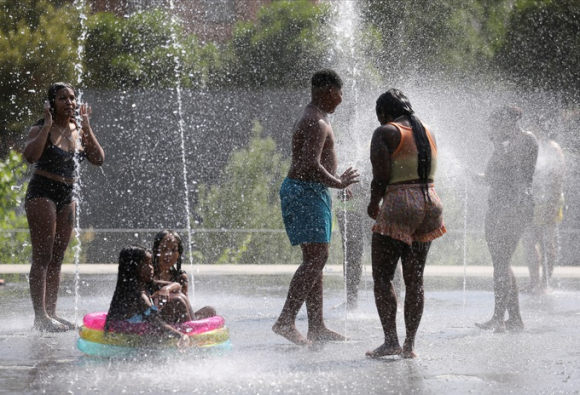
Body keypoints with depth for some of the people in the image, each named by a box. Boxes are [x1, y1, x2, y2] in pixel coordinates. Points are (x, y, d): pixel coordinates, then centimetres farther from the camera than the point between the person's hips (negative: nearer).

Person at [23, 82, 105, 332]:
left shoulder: (78, 131, 10)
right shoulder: (41, 130, -9)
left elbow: (98, 159, 1)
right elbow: (30, 155, -27)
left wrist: (86, 128, -5)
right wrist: (47, 125, -24)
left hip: (67, 197, 7)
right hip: (42, 193, -7)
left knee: (56, 259, 9)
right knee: (42, 257, -9)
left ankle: (51, 312, 13)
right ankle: (40, 316, -11)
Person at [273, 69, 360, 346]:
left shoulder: (312, 119, 20)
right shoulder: (316, 123, -16)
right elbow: (311, 165, -26)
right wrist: (339, 183, -14)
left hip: (310, 192, 11)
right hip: (306, 192, -11)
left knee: (315, 259, 12)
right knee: (316, 257, -16)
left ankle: (317, 327, 14)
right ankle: (286, 321, -23)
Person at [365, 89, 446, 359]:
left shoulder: (385, 133, -6)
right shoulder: (427, 133, 15)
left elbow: (381, 177, -12)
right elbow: (427, 174, 15)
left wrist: (373, 205, 5)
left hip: (399, 205, -7)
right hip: (430, 203, 7)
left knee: (382, 276, -2)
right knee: (414, 278, 9)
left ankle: (391, 340, -11)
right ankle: (410, 344, 8)